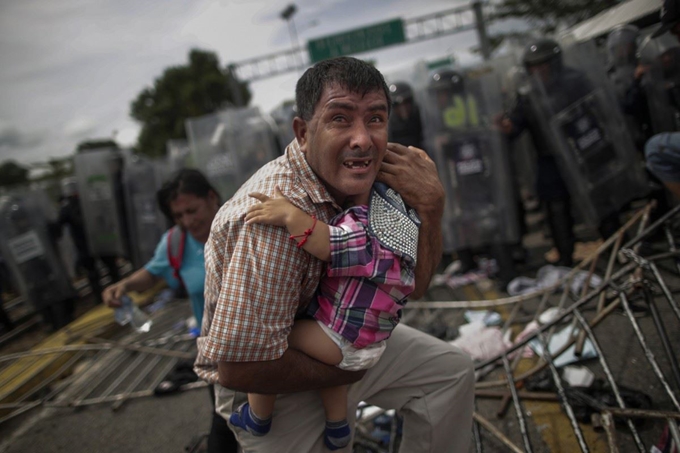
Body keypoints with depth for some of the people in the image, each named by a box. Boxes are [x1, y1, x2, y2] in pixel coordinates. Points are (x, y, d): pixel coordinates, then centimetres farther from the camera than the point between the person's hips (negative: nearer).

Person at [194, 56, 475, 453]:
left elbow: (410, 287, -3)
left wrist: (431, 204, -21)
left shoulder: (357, 182, -10)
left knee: (452, 370, 12)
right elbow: (238, 367, -36)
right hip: (273, 384, -7)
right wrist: (347, 369, -20)